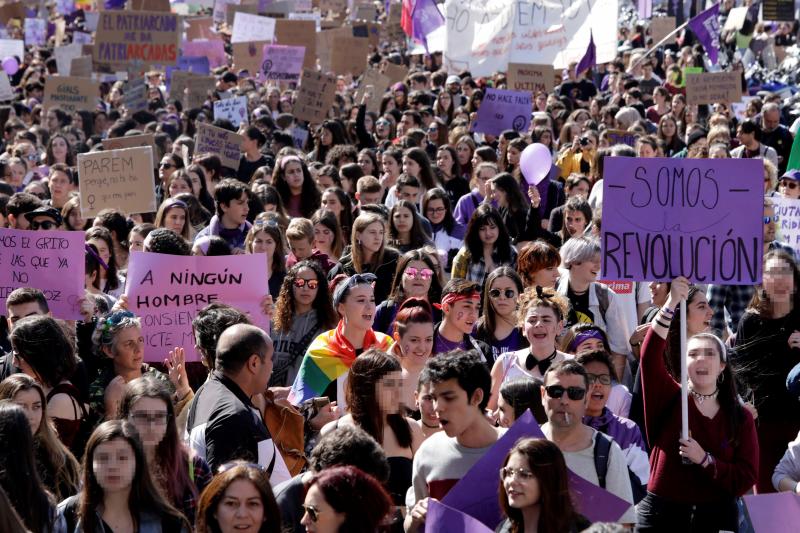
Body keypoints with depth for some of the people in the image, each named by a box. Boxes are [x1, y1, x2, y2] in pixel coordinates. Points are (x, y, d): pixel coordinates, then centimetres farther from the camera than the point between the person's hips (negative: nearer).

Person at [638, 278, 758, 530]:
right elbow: (650, 356, -18)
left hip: (716, 517, 1)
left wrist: (705, 460, -18)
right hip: (662, 513, -1)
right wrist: (671, 304, -26)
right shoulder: (670, 400, -1)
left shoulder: (741, 417, 1)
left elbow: (746, 479, -4)